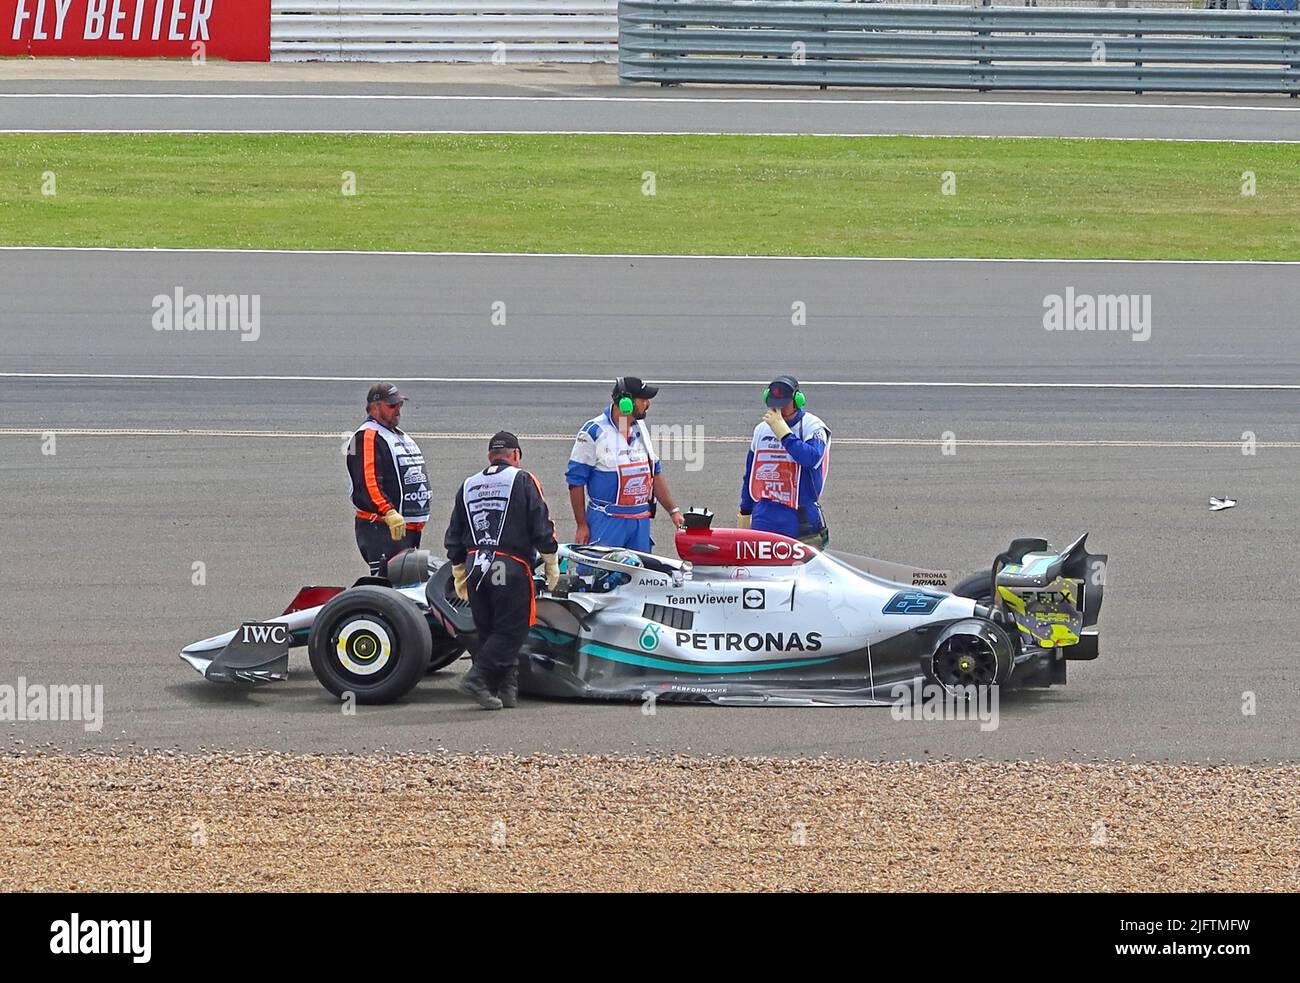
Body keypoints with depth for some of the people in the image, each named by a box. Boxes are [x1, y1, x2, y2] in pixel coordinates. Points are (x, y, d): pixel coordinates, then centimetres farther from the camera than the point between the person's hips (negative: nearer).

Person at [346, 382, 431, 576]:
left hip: (408, 527, 10)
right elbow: (368, 482, -21)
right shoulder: (367, 436, -10)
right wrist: (389, 513, -30)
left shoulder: (402, 436, 23)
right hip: (382, 529, -10)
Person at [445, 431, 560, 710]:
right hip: (510, 568, -5)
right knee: (511, 631, -1)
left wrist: (459, 574, 26)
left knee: (488, 632, 13)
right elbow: (542, 527, -5)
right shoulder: (523, 481, 0)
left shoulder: (469, 486, 15)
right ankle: (477, 678, -16)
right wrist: (552, 564, 6)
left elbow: (454, 536, 18)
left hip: (475, 568, 5)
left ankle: (505, 688, 11)